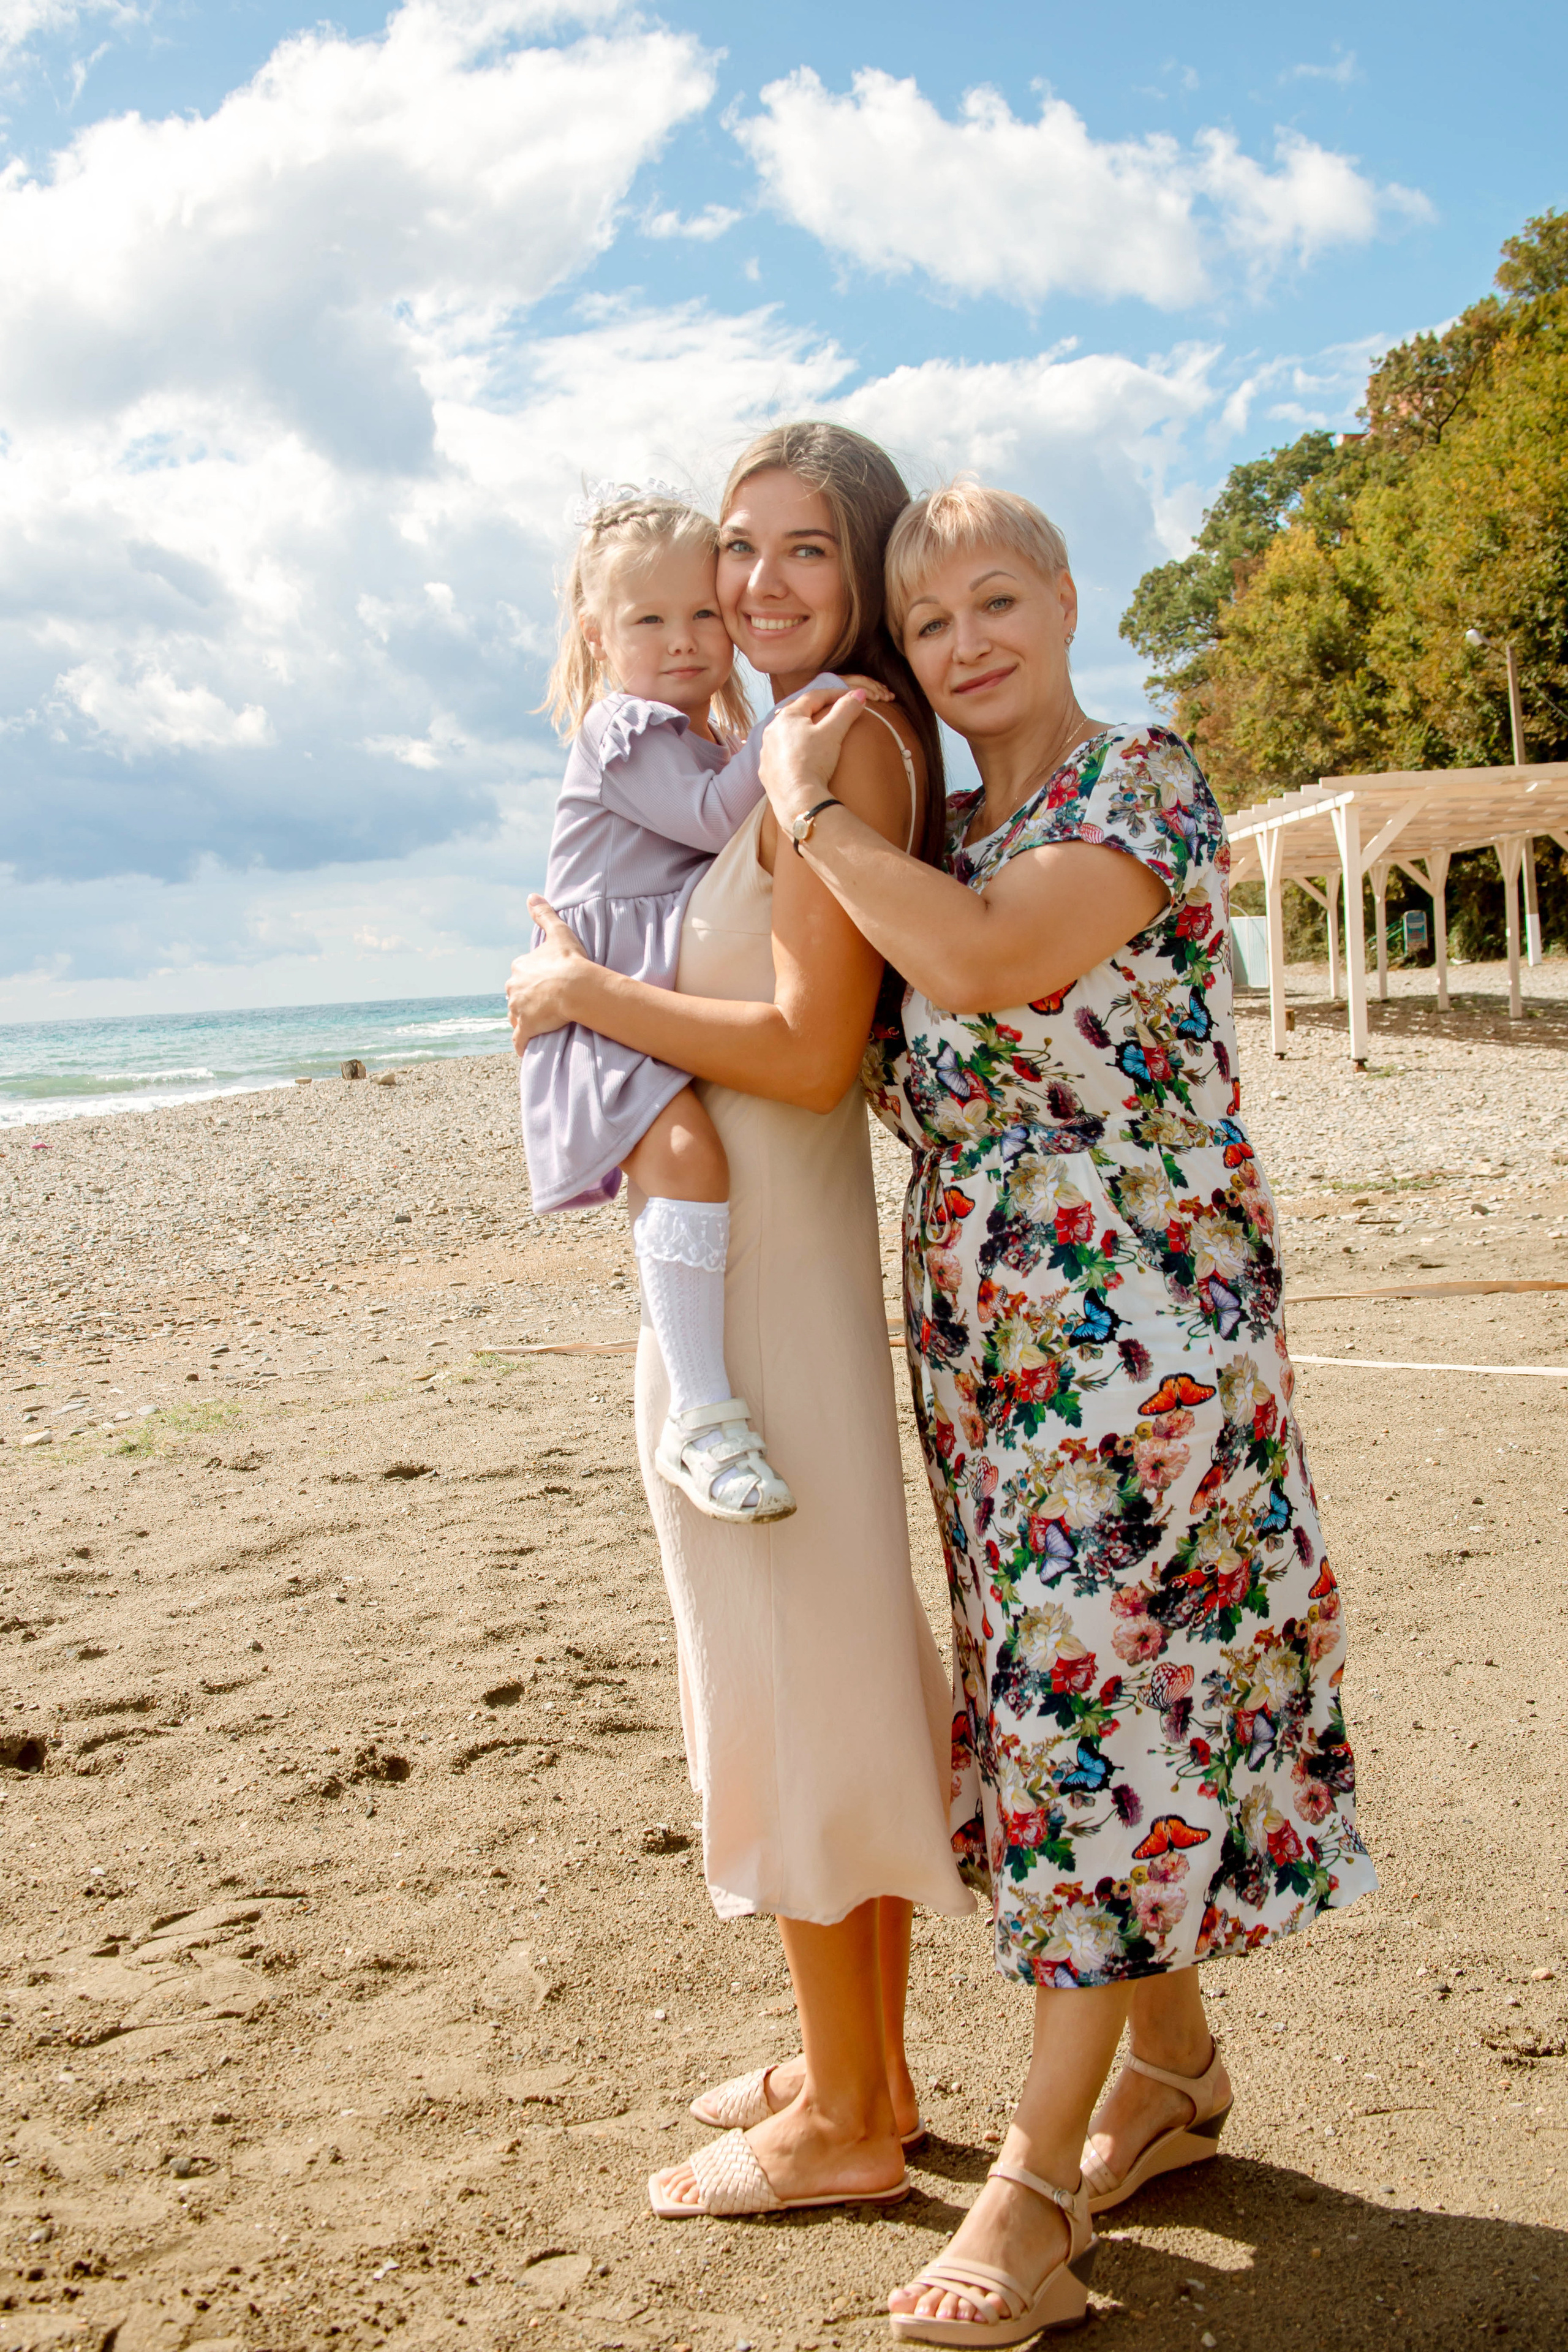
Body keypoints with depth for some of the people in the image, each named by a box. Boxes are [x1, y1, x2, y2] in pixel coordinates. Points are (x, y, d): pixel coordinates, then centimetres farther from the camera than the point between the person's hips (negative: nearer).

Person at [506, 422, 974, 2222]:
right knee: (821, 1646, 16)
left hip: (768, 1261, -10)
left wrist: (579, 992, -13)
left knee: (794, 1665, 0)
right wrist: (592, 956, 13)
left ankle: (841, 2122, 16)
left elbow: (809, 1051, -22)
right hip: (727, 1249, 10)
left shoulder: (846, 739, -15)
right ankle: (861, 2065, 32)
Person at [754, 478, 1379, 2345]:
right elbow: (892, 1066, 18)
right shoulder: (931, 833, 14)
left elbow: (993, 959, -25)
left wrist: (807, 803, -13)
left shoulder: (1145, 782, -8)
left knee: (1103, 1693, -4)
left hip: (1139, 1315, -7)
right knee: (1055, 1686, 12)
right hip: (983, 1330, 8)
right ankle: (1174, 2065, 29)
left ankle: (1040, 2179, 4)